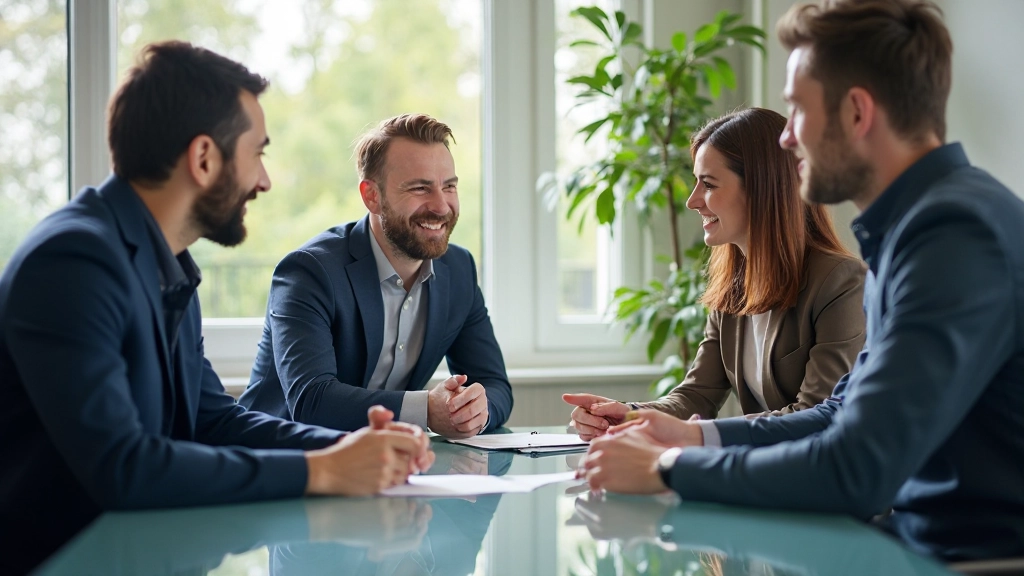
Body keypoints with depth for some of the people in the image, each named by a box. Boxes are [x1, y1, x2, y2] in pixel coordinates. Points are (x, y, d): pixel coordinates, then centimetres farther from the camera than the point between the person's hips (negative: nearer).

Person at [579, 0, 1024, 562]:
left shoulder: (957, 232, -20)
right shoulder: (910, 223, 10)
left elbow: (859, 469, -25)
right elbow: (849, 412, 16)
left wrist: (668, 467, -14)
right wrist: (697, 435, 6)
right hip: (921, 536, 8)